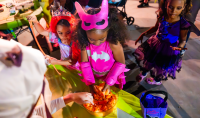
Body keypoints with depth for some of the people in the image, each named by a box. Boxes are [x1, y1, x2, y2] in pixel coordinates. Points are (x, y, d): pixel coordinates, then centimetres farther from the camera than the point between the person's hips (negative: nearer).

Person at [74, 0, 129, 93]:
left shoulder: (113, 44, -31)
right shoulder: (84, 43, -23)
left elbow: (120, 63, -19)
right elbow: (84, 63, -15)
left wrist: (109, 82, -20)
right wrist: (90, 83, -18)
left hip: (111, 77, -2)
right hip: (93, 77, 2)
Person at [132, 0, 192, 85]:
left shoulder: (183, 24, -26)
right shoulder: (162, 16, -16)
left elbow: (183, 40, -10)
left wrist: (179, 47, -31)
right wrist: (144, 34, -2)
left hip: (168, 49, -3)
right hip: (155, 43, 4)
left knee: (160, 68, 17)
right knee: (143, 58, 16)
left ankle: (157, 80, 53)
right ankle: (144, 73, 51)